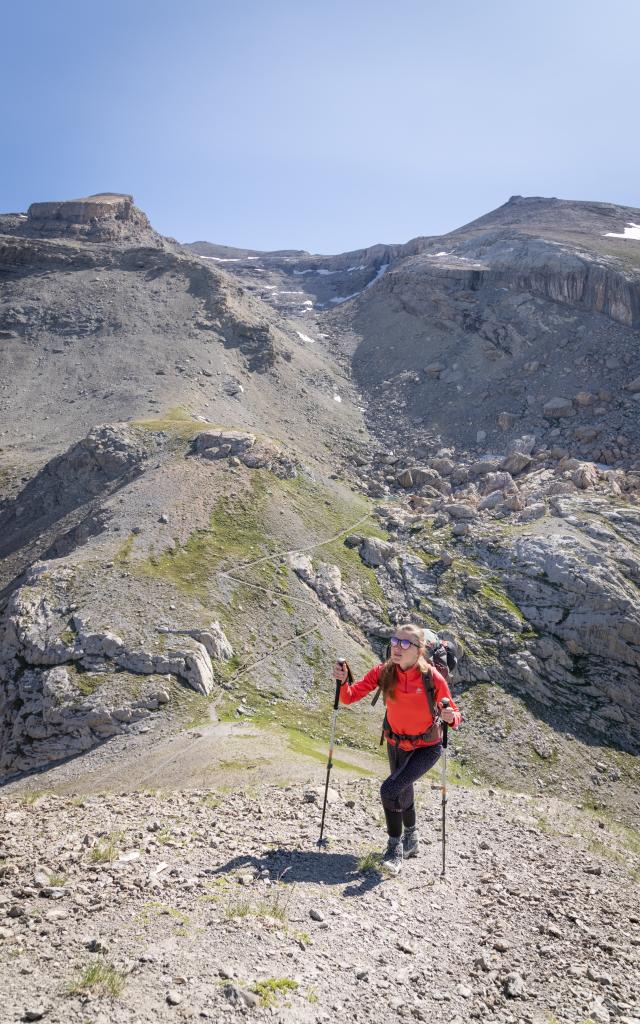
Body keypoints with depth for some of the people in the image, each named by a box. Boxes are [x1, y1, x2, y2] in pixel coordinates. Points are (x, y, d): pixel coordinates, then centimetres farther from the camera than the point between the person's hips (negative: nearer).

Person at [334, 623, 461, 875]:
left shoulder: (433, 678, -27)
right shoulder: (384, 672, -19)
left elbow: (454, 716, -17)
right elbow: (349, 697, -18)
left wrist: (451, 717, -39)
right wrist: (343, 681, -38)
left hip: (427, 747, -4)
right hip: (396, 744, 4)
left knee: (390, 789, -22)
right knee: (403, 794, 23)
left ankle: (395, 848, 0)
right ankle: (412, 840, 52)